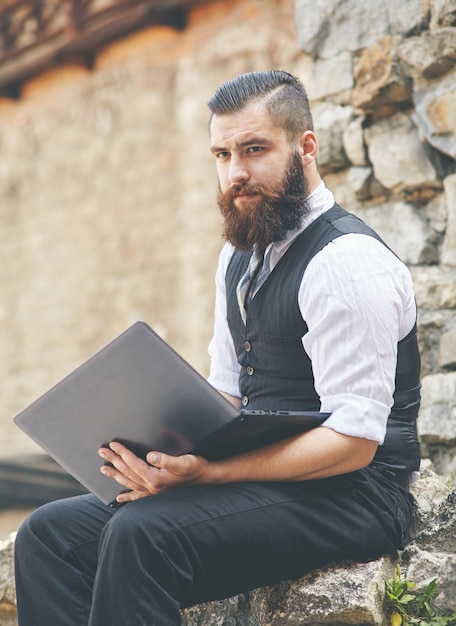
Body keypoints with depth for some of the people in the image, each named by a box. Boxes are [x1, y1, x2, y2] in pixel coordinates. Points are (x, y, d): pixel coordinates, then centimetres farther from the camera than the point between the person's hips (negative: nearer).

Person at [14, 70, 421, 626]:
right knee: (49, 532, -7)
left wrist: (205, 472, -26)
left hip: (346, 496, -8)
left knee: (141, 533, -33)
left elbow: (353, 441, -20)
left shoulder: (346, 260, -14)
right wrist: (171, 454, -4)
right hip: (262, 479, 8)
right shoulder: (239, 257, 15)